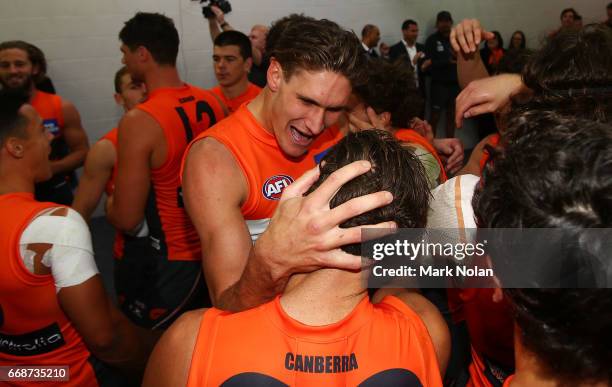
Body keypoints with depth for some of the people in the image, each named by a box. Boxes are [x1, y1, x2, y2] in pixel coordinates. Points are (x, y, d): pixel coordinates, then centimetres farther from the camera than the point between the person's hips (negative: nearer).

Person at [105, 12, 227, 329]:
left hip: (168, 262, -6)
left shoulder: (138, 122, -23)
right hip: (213, 249, 7)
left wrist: (110, 202, 4)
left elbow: (126, 219, -19)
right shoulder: (212, 103, -3)